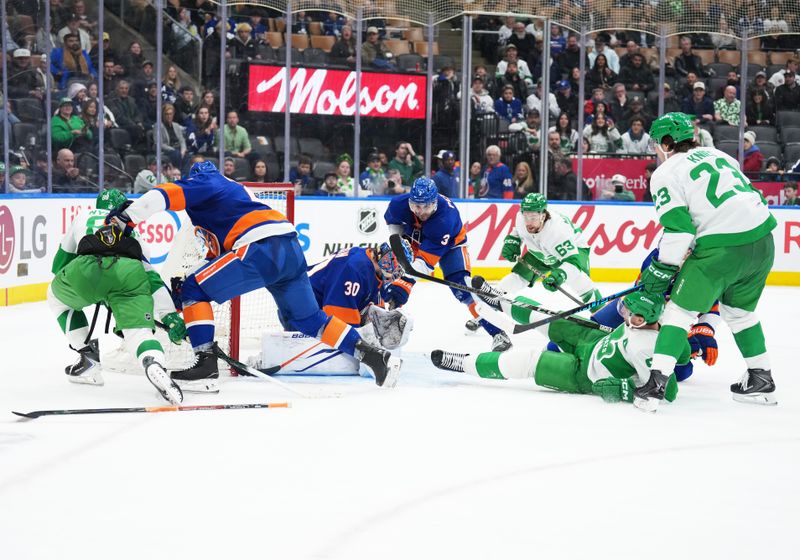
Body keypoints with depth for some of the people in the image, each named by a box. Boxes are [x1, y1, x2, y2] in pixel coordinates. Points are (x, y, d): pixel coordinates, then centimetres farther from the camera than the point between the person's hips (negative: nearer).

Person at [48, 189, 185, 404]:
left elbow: (60, 264, 42)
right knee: (139, 331, -7)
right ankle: (155, 367, -42)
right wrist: (170, 316, 26)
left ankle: (88, 362, 22)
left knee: (58, 297, 30)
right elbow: (153, 278, 29)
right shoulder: (133, 233, 39)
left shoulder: (84, 217, 38)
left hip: (86, 268, 0)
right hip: (131, 272, 0)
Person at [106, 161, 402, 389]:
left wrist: (125, 217, -9)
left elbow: (166, 195, -9)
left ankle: (206, 366, -12)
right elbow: (220, 250, 35)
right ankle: (373, 355, 14)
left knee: (195, 290, -2)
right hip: (290, 248, 9)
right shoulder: (232, 188, 36)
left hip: (262, 249, -9)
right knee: (305, 319, 21)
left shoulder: (203, 183, 11)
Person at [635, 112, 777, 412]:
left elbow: (678, 228, -9)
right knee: (739, 310, 26)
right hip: (762, 242, 7)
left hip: (722, 249, -7)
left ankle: (655, 385, -8)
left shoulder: (666, 173, 0)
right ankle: (761, 381, 30)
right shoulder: (717, 155, 21)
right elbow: (752, 197, 23)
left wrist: (662, 271, -2)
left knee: (680, 310, 1)